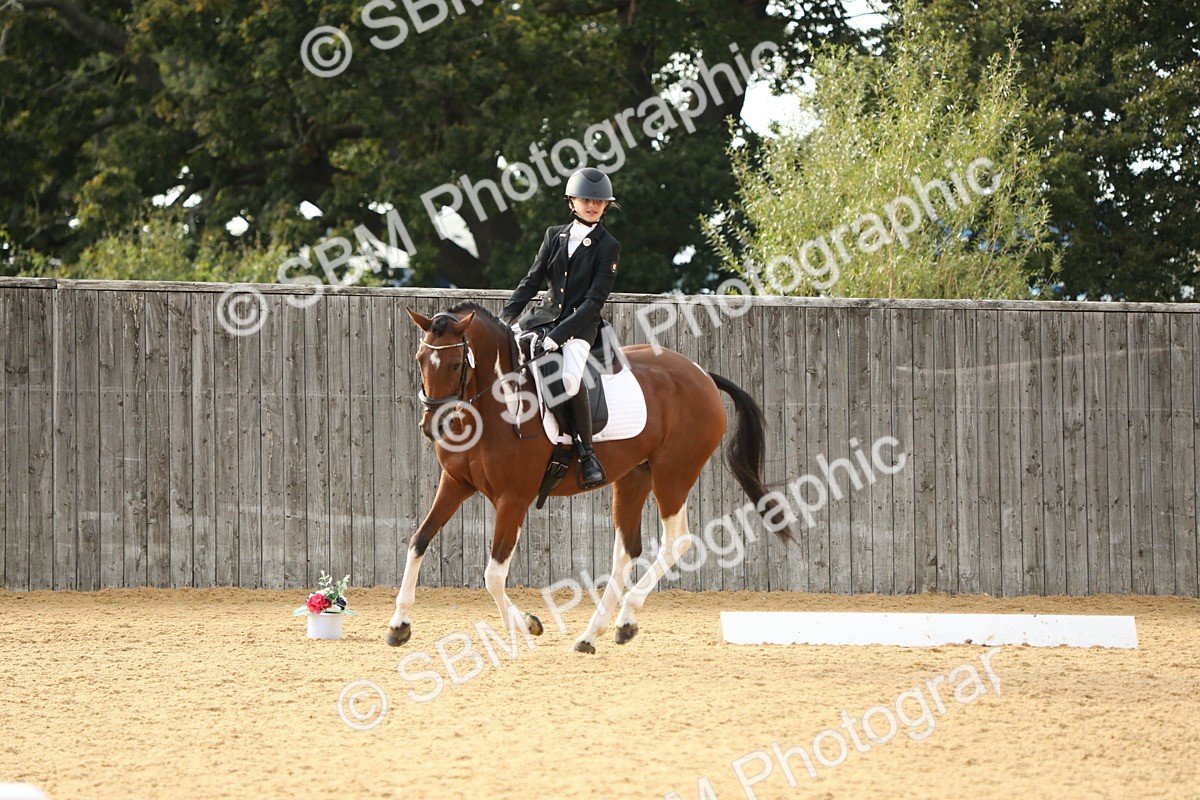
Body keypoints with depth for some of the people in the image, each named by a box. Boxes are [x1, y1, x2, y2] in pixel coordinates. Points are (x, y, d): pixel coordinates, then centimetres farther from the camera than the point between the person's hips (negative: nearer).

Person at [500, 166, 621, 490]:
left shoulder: (608, 247, -3)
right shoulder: (555, 235, 11)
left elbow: (594, 302, -10)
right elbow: (532, 280, 11)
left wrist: (558, 335, -20)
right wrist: (505, 317, -4)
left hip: (580, 324, -5)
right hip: (544, 314, 5)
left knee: (568, 377, -34)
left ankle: (586, 453, -19)